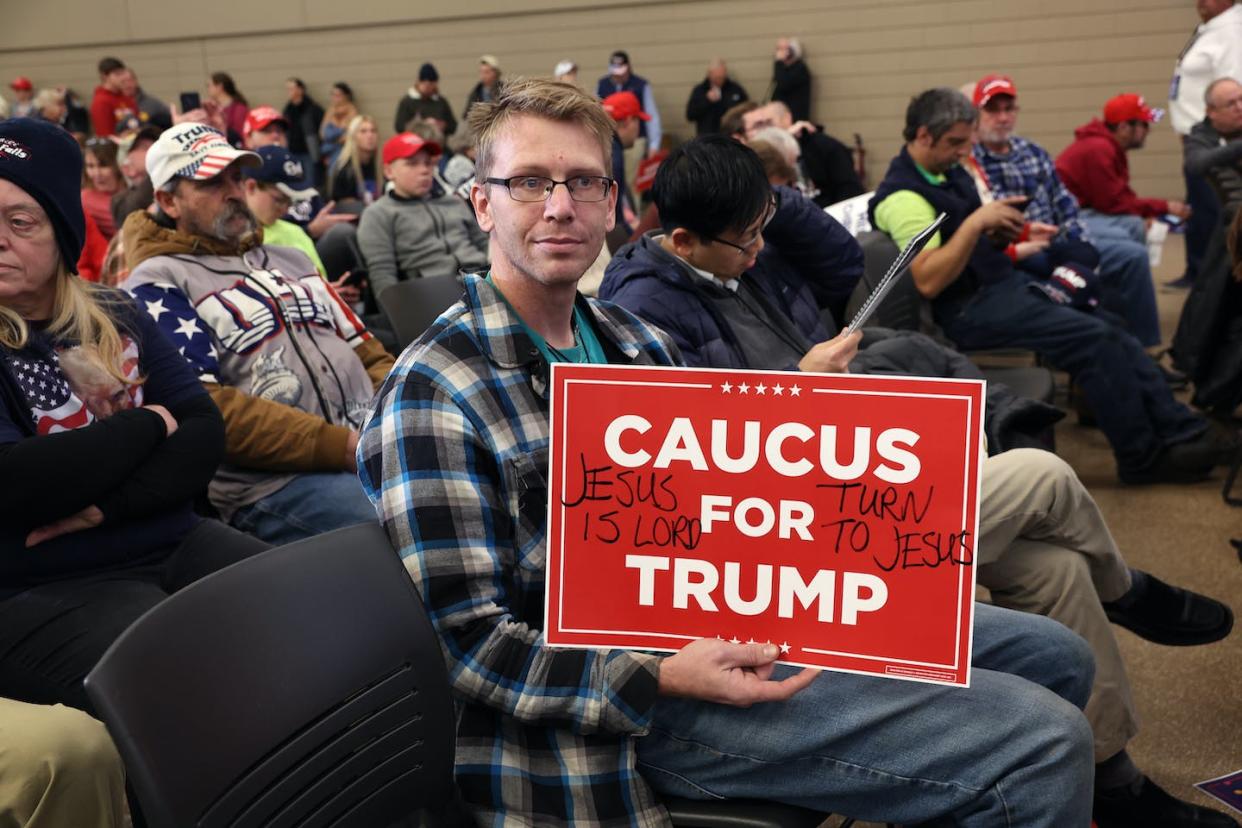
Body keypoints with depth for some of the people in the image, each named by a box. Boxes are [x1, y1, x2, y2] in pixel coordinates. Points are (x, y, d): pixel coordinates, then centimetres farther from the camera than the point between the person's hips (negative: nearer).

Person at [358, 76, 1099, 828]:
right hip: (647, 687, -8)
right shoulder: (435, 397, -14)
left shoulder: (632, 339, 11)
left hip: (740, 609, 8)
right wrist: (667, 680, -26)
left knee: (1054, 657, 15)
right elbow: (468, 641, -17)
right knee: (1045, 745, -16)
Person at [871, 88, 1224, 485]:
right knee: (1095, 338, -19)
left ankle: (1181, 430, 5)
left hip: (1002, 284, 10)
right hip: (972, 309, -10)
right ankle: (1144, 458, -7)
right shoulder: (903, 195, -18)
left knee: (1113, 329, 3)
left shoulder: (948, 170, 12)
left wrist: (1014, 232, 2)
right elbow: (929, 282, -27)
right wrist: (975, 222, -29)